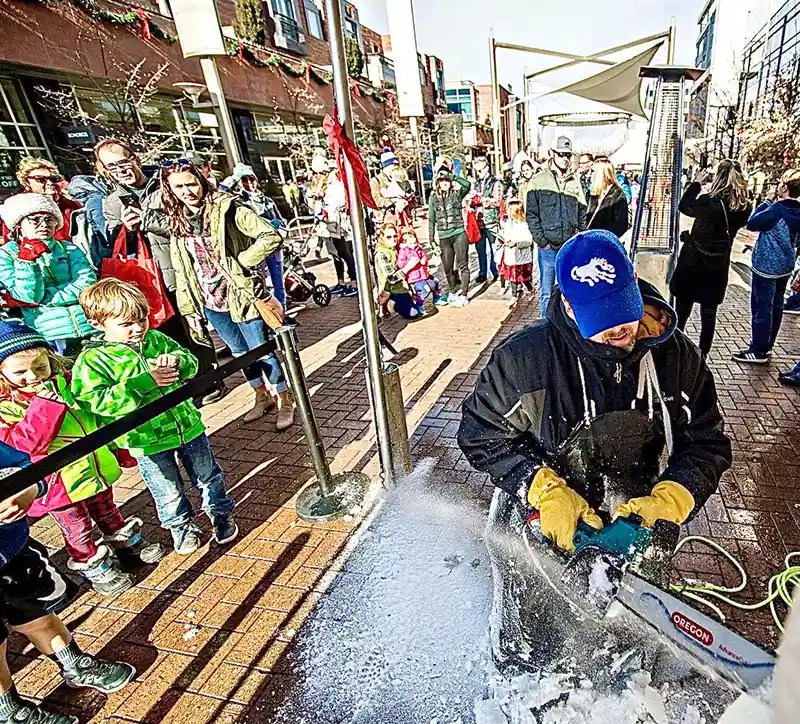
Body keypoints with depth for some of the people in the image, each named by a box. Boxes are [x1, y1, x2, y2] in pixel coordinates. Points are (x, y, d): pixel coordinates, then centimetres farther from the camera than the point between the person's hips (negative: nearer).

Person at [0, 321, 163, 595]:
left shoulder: (64, 380, -3)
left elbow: (94, 409, 10)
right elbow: (25, 442, -30)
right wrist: (45, 404, -37)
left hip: (96, 465, 5)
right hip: (60, 480, -5)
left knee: (106, 509, 27)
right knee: (77, 528, 15)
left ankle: (127, 541, 48)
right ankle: (94, 568, 35)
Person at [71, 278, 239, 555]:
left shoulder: (156, 339, 0)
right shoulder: (92, 359, -11)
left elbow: (192, 363, 6)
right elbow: (97, 401, -22)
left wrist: (178, 361, -18)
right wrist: (146, 381, -27)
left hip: (188, 424, 4)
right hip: (146, 440, -3)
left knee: (208, 476, 19)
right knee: (169, 492, 15)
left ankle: (221, 514, 42)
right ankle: (181, 527, 42)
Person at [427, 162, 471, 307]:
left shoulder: (457, 194, 3)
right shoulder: (434, 198, 7)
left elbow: (467, 184, -18)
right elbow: (431, 220, 8)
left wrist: (451, 175, -12)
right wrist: (432, 240, 3)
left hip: (459, 234, -2)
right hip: (443, 237, 2)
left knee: (463, 265, -3)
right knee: (448, 268, 10)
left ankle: (463, 295, 1)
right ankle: (453, 292, 27)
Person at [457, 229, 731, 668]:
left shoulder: (675, 357, -10)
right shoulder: (524, 356, -22)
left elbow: (707, 443, -2)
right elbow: (481, 434, -14)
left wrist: (669, 501, -21)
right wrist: (546, 492, -24)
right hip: (540, 533, -2)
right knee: (527, 656, 23)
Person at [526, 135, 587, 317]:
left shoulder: (574, 180, 10)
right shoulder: (540, 180, -1)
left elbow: (582, 212, 14)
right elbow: (531, 214, -4)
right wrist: (541, 241, -10)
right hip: (548, 247, -3)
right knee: (546, 292, 3)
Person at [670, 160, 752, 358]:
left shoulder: (708, 202, -17)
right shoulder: (743, 207, -6)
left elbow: (684, 206, 0)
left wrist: (697, 183, 9)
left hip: (692, 263, -4)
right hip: (718, 267, 4)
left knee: (682, 310, 9)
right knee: (709, 313, 11)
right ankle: (702, 354, 19)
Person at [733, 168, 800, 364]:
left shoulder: (777, 210, -21)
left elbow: (752, 223, -14)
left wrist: (767, 203, -2)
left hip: (766, 266, -9)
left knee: (761, 307, -3)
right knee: (776, 306, 15)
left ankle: (758, 351, 3)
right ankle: (766, 345, 27)